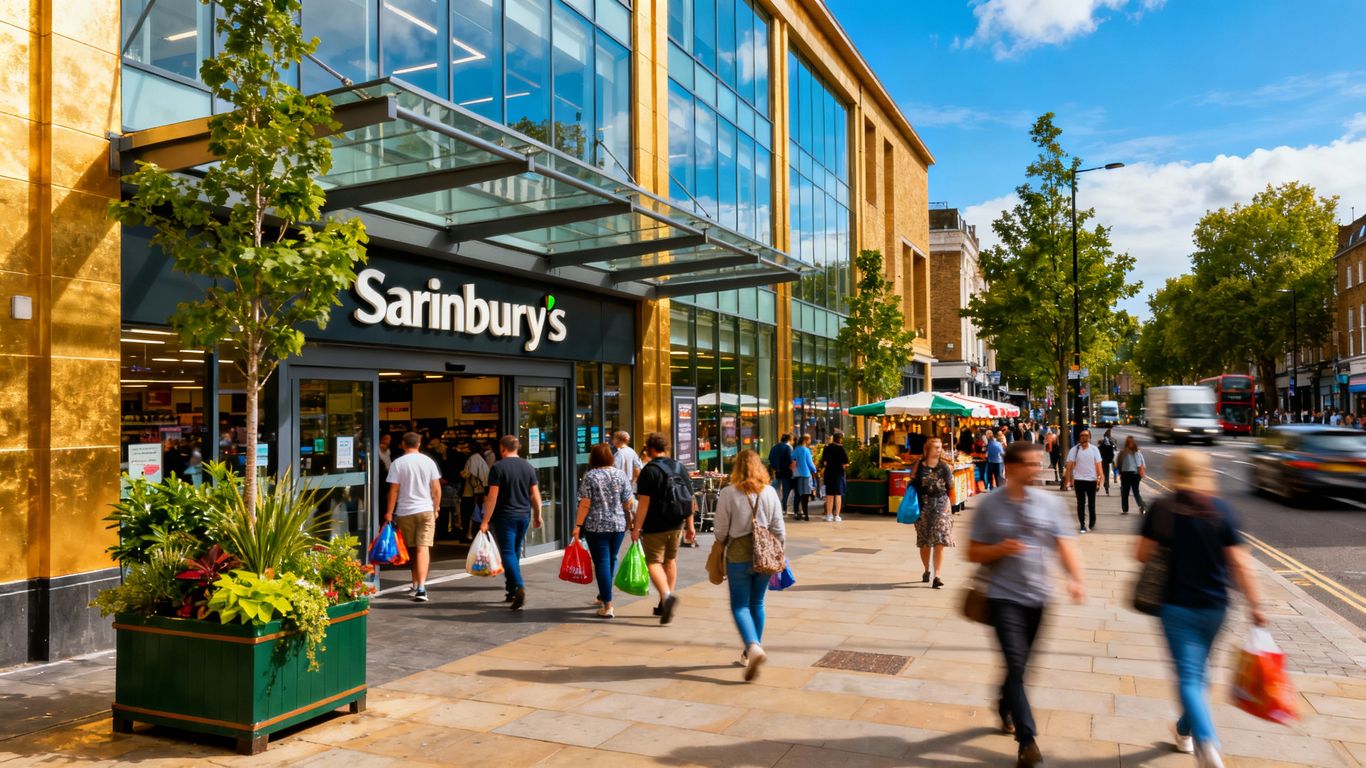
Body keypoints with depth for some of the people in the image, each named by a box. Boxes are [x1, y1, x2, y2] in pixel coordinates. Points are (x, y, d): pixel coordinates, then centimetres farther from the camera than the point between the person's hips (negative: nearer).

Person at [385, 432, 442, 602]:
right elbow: (437, 488, 2)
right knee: (423, 548, -5)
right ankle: (421, 587, -18)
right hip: (426, 510, 0)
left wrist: (389, 513, 1)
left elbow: (394, 490, -5)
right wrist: (436, 508, 14)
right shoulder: (428, 461, 1)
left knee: (412, 550, 14)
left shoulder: (397, 463, -4)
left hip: (405, 511, 0)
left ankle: (416, 584, 26)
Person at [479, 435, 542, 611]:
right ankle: (512, 592, 21)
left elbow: (492, 497, -13)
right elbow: (535, 494, 6)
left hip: (505, 517, -5)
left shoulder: (498, 467, -10)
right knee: (515, 552, 16)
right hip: (524, 516, 5)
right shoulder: (528, 467, 5)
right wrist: (537, 515, 16)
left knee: (508, 552, -6)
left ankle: (519, 587, -26)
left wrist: (485, 520, -9)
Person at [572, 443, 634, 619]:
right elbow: (628, 502, 3)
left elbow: (585, 504, -11)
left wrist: (577, 525, -5)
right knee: (611, 559, 19)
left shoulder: (590, 476, -7)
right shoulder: (620, 474, 1)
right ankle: (604, 595, 34)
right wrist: (629, 518, 22)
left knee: (602, 562, 0)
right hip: (619, 525, 3)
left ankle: (607, 606, -3)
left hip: (596, 526, -3)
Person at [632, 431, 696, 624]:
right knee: (670, 560, 18)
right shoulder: (680, 467, 9)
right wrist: (690, 525, 17)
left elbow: (644, 502, -17)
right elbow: (690, 499, 11)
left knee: (654, 562, -3)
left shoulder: (649, 470, -11)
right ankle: (665, 605, 26)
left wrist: (636, 527, -13)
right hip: (676, 524, 7)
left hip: (655, 526, -6)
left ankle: (667, 596, -26)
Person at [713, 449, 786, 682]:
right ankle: (751, 653, 27)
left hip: (738, 555, -3)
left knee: (739, 605, 4)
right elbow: (779, 529, 2)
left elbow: (721, 531, -5)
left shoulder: (728, 493, -10)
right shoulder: (770, 492, -1)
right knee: (757, 604, 17)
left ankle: (753, 647, -19)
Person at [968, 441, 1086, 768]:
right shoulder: (989, 505, -6)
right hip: (1003, 596, -3)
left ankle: (1006, 709, 44)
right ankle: (1027, 741, -4)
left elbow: (1064, 544, -5)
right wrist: (1000, 549, -20)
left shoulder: (1050, 502, 0)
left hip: (1037, 596, 3)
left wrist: (1075, 578, -22)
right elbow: (973, 553, -1)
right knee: (1016, 663, -11)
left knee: (1020, 664, 16)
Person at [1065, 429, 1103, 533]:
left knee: (1091, 503, 11)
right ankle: (1082, 525, 8)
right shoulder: (1074, 450, -2)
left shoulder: (1094, 449, 1)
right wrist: (1068, 478, -10)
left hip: (1091, 479, 1)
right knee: (1080, 503, 3)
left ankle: (1092, 523, 25)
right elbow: (1070, 465, -4)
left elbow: (1098, 464, 0)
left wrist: (1099, 476, -9)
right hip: (1079, 480, -1)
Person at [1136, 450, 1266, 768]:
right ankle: (1186, 730, 39)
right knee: (1197, 671, 21)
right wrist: (1255, 604, 0)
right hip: (1215, 605, 3)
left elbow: (1142, 554, -7)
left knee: (1189, 676, 0)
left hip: (1178, 604, -3)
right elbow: (1240, 563, -6)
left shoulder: (1162, 508, -9)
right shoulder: (1221, 510, -4)